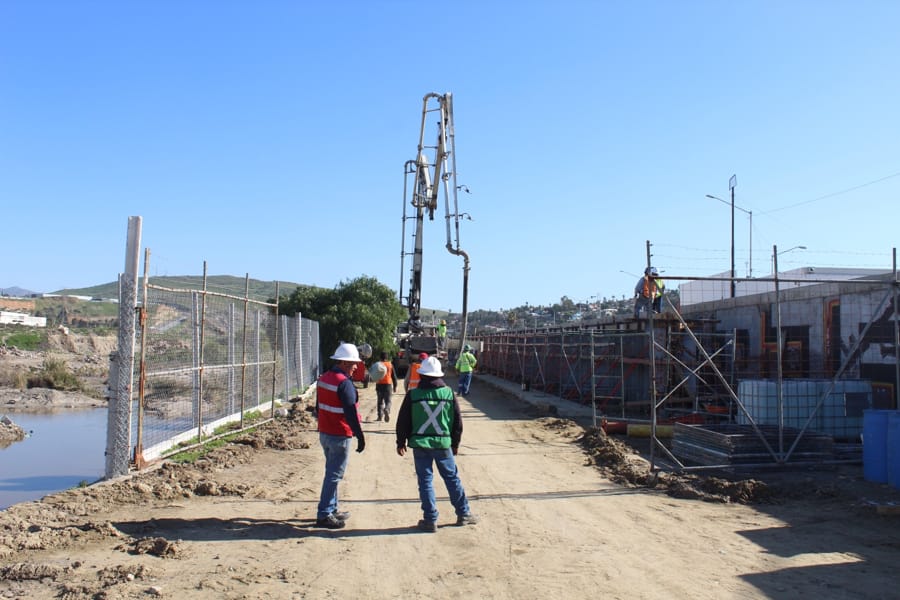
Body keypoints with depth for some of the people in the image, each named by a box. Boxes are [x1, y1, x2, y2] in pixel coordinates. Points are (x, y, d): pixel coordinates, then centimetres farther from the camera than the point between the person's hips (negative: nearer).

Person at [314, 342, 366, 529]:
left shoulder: (323, 378, 9)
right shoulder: (344, 383, -20)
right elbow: (351, 413, -22)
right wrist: (360, 436, -18)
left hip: (324, 434, 9)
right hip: (339, 436, -9)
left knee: (332, 473, 19)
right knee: (334, 475, -2)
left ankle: (332, 510, 28)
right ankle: (324, 515, 2)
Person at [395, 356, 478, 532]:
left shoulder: (412, 395, -6)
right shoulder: (449, 393, -2)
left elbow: (403, 421, -1)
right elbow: (458, 421, 4)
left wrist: (401, 442, 13)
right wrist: (455, 443, 17)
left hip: (419, 444, -1)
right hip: (443, 444, 1)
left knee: (425, 481, 6)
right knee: (452, 478, 14)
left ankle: (430, 520, 9)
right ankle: (463, 514, 22)